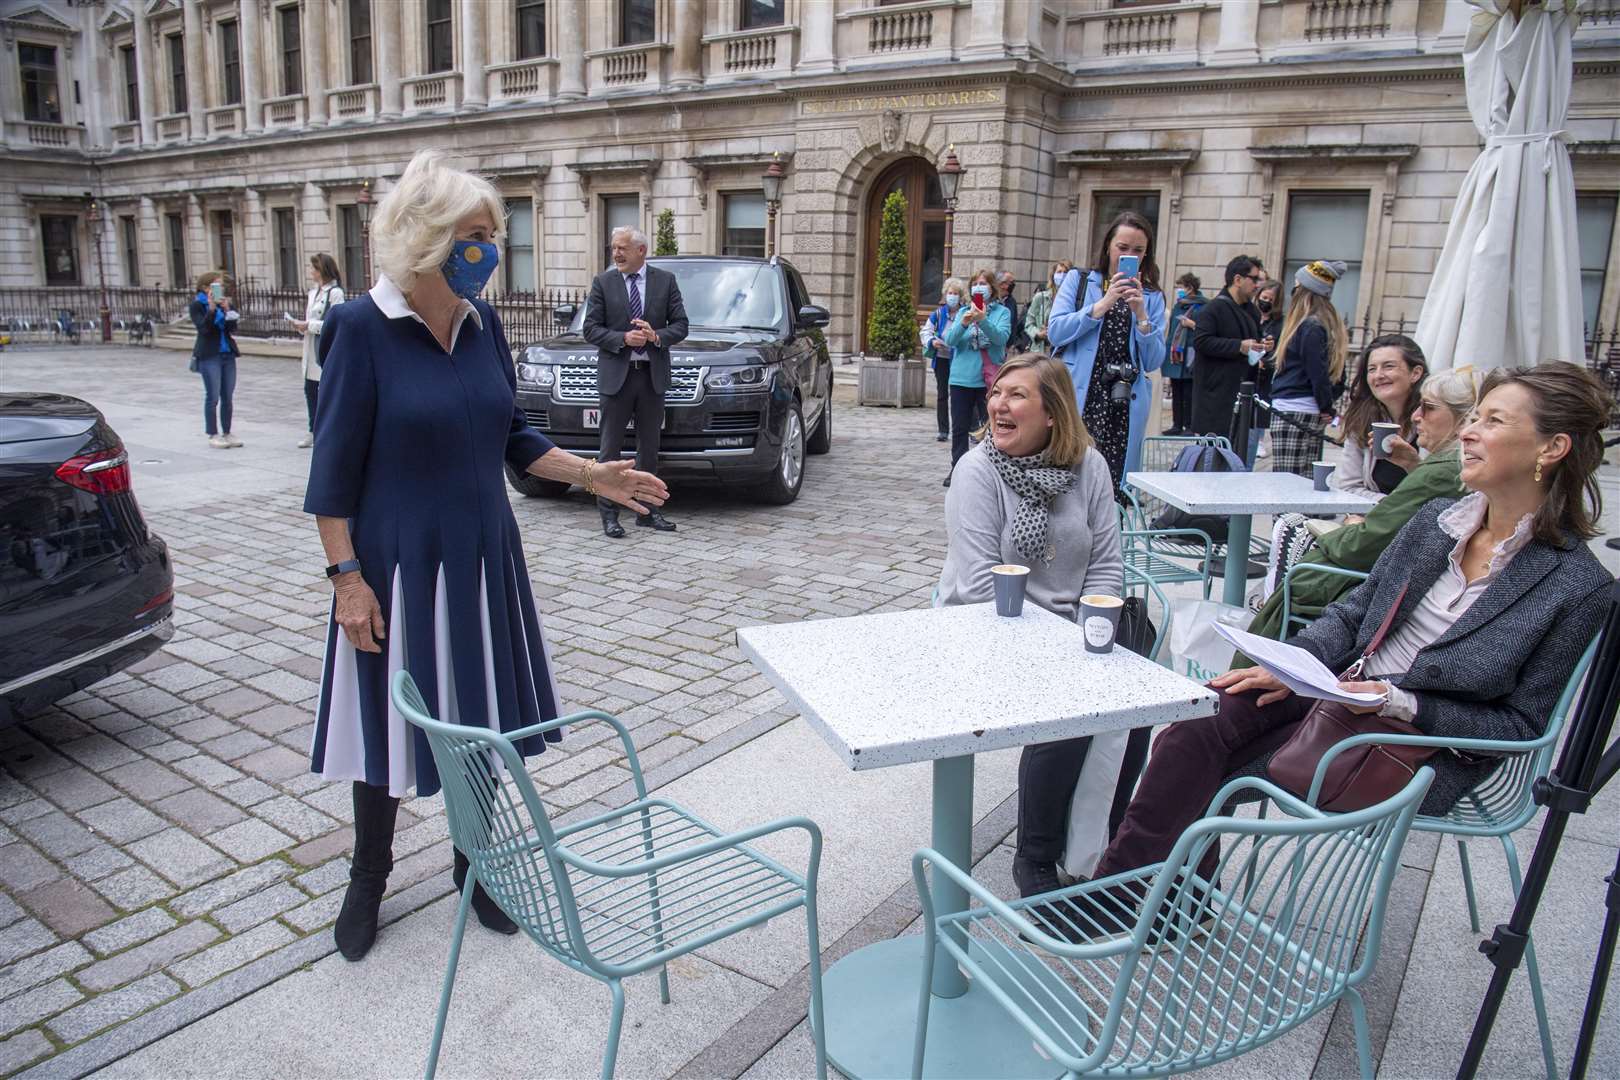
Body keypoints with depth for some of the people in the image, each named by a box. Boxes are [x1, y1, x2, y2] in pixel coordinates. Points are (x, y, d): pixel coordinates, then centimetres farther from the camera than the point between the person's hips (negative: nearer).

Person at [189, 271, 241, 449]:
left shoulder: (228, 303, 9)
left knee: (227, 397, 7)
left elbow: (233, 328, -2)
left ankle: (226, 433, 16)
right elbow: (203, 328, -15)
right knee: (213, 397, -3)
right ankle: (213, 435, 4)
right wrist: (211, 308, -22)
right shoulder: (197, 304, -4)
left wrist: (227, 309, -15)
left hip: (228, 354, 5)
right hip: (209, 356, -5)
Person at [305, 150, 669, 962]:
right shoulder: (362, 328, -14)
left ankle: (475, 866, 35)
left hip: (482, 556, 5)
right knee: (391, 726, 10)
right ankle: (368, 881, 34)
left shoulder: (482, 322, 2)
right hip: (397, 561, -5)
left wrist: (589, 475, -1)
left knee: (479, 719, 14)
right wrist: (346, 576, -15)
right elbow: (335, 467, -12)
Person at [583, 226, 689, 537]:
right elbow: (591, 328, -2)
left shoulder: (666, 281, 4)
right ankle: (609, 514, 8)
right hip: (616, 375, -2)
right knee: (611, 448, 1)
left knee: (649, 447, 10)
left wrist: (656, 336, -16)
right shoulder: (603, 282, 1)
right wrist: (623, 339, -17)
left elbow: (680, 325, 2)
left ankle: (647, 510, 20)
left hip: (653, 375, 2)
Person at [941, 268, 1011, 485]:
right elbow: (950, 339, -2)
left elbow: (1002, 337, -14)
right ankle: (957, 470, 14)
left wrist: (983, 320, -28)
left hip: (990, 379, -2)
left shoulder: (1002, 312, 3)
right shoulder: (963, 311, 10)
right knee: (959, 428, 6)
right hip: (962, 378, 3)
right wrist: (963, 323, -20)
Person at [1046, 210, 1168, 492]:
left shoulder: (1152, 297, 14)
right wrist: (1102, 305, -10)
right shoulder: (1078, 281, 9)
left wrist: (1141, 315, -5)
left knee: (1114, 485, -1)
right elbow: (1055, 332, -4)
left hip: (1125, 406, 2)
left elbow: (1154, 362, 8)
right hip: (1078, 399, -2)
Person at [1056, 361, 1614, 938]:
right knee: (1194, 727, -20)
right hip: (1338, 687, 6)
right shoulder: (1437, 518, 5)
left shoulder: (1579, 586, -10)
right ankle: (1114, 885, -12)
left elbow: (1520, 727, -6)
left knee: (1202, 759, -21)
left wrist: (1400, 702, -19)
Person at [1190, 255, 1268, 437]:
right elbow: (1201, 341, -19)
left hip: (1242, 386, 8)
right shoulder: (1214, 308, -9)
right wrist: (1239, 346, -20)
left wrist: (1263, 346, 9)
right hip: (1215, 389, -8)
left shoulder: (1252, 311, 18)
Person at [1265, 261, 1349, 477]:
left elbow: (1318, 373, -16)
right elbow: (1338, 372, 18)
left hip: (1293, 414, -10)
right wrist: (1328, 407, 15)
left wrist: (1326, 407, -5)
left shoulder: (1310, 327, -13)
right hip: (1313, 415, 10)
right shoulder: (1328, 325, 16)